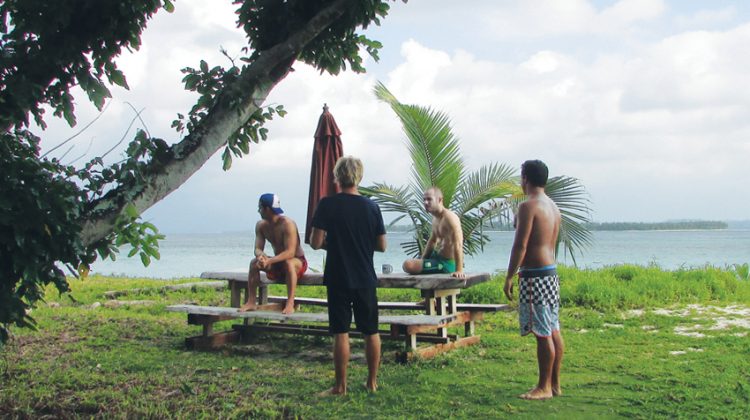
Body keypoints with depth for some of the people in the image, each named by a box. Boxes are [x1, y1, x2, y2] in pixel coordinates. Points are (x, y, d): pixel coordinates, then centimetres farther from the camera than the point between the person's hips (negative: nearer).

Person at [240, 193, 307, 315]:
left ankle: (290, 303, -36)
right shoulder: (261, 225, -4)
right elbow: (258, 249, -8)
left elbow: (290, 252, -33)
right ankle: (251, 302, -15)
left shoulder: (287, 224, -26)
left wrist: (269, 261, -43)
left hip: (298, 262, -6)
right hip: (277, 262, 6)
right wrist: (261, 256, -34)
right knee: (254, 262, -16)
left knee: (288, 263, -39)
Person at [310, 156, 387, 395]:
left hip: (338, 279, -3)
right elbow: (381, 246, 3)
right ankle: (372, 382, 21)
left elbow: (315, 243, -12)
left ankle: (340, 386, 7)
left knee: (341, 333, 2)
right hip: (366, 279, 3)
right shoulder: (371, 206, -1)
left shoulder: (328, 204, -10)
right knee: (371, 332, 12)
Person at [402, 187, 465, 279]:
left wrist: (459, 270, -40)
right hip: (436, 256, 10)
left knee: (408, 265, -24)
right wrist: (421, 260, 16)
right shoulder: (436, 218, 8)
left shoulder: (450, 218, -23)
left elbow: (458, 245, -32)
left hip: (446, 264, -10)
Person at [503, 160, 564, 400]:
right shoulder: (553, 206, 15)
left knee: (542, 333, -4)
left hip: (534, 275, -10)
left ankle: (544, 387, 2)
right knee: (553, 330, 12)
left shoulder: (528, 206, -14)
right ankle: (555, 383, 19)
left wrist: (509, 277, -12)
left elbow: (520, 246, -18)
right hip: (551, 272, 10)